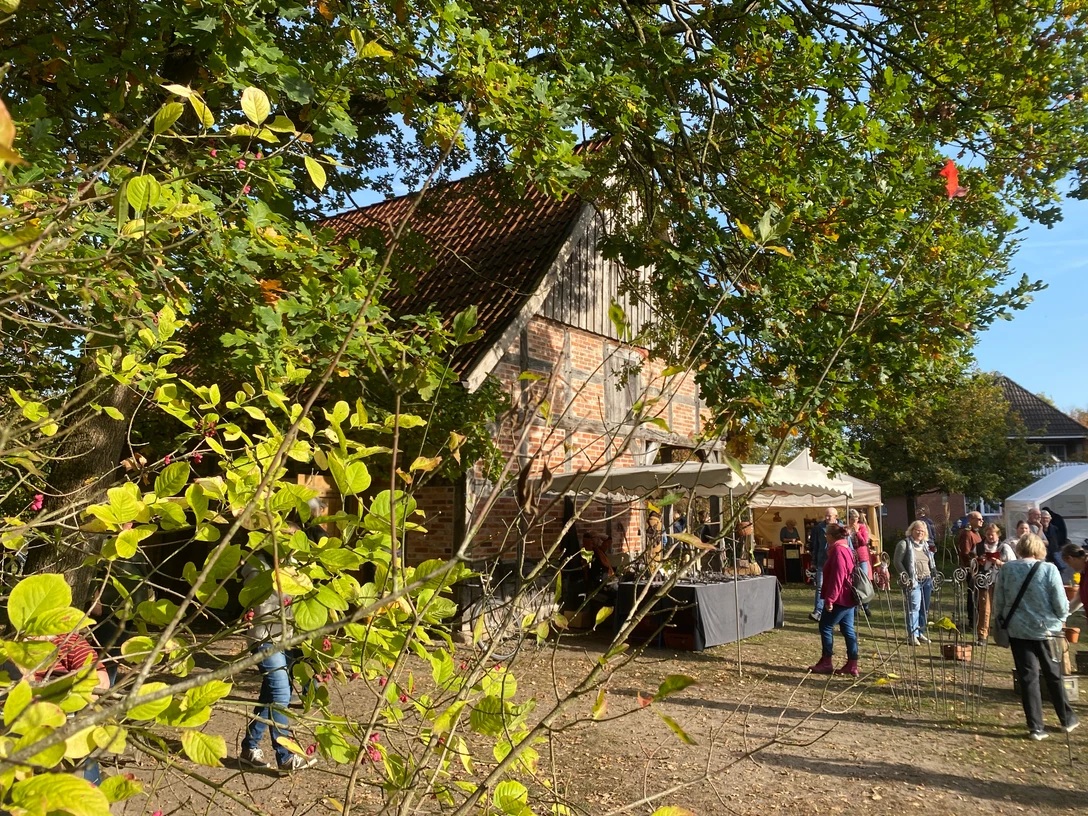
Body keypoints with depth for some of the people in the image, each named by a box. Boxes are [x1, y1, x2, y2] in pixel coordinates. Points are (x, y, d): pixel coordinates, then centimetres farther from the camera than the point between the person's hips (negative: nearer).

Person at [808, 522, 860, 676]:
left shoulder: (837, 550, -17)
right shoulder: (846, 549, 16)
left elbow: (837, 577, -23)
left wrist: (830, 599, -21)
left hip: (839, 599, -10)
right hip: (848, 598, 10)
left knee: (826, 627, -2)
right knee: (848, 630, 9)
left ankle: (826, 663, 3)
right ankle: (852, 665, 11)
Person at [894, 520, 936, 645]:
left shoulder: (925, 545, 18)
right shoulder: (904, 544, -4)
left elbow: (931, 563, 27)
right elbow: (897, 561, -9)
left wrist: (933, 574, 13)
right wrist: (905, 576, -16)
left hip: (926, 580, 7)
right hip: (913, 581, -7)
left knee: (924, 608, 9)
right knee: (914, 607, -9)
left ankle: (920, 633, 20)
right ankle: (912, 635, -4)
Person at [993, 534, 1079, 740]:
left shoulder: (1006, 569, -5)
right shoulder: (1049, 569, -12)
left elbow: (998, 602, 0)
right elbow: (1061, 605, -10)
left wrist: (1004, 621, 15)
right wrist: (1060, 618, 12)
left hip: (1018, 630, 1)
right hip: (1046, 630, -1)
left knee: (1027, 678, 7)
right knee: (1054, 676, 17)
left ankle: (1036, 727, 10)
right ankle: (1067, 719, 33)